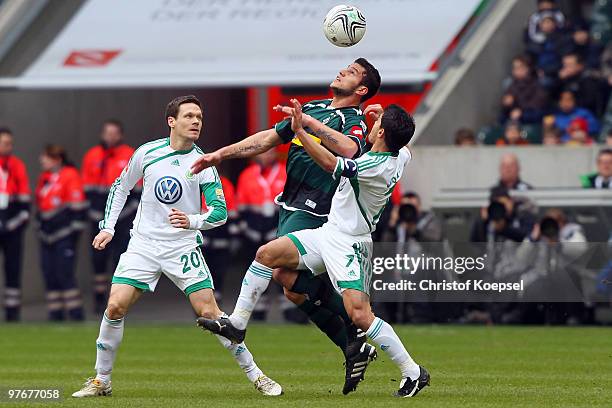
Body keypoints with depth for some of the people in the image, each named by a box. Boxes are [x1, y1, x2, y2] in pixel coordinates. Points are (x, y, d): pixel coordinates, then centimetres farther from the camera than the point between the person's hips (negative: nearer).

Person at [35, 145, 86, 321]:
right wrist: (40, 225, 20)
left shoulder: (70, 176, -7)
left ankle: (75, 311, -6)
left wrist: (75, 229, -12)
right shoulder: (44, 178, 16)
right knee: (49, 274, 5)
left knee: (64, 272, -11)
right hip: (47, 234, 8)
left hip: (64, 234, -8)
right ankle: (55, 312, 10)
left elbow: (77, 205, -10)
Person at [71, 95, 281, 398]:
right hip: (143, 244, 1)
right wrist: (108, 227, 8)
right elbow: (120, 187, 15)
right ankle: (101, 381, 4)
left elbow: (220, 211, -7)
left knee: (209, 311, -10)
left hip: (183, 248, -1)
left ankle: (256, 376, 1)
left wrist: (192, 220, -26)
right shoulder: (147, 153, 0)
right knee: (115, 307, -11)